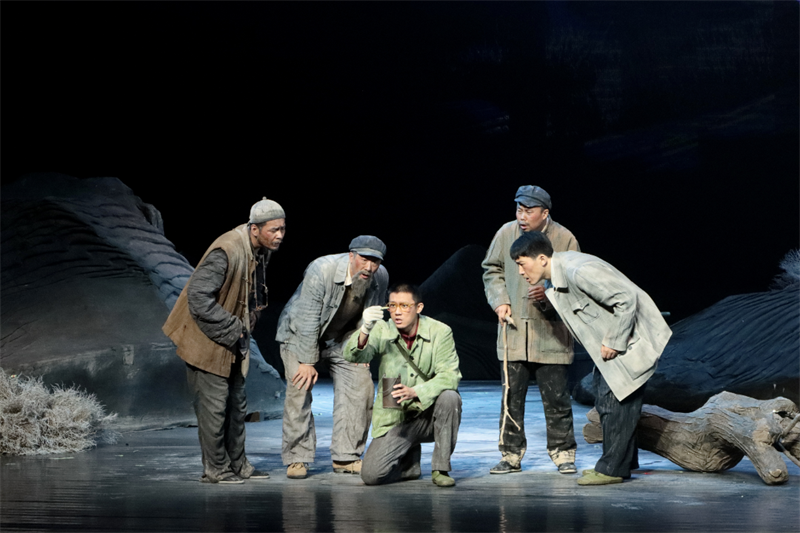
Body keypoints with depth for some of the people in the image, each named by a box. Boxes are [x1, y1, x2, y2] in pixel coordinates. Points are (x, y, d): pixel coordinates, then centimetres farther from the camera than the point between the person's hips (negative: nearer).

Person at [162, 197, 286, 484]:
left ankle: (237, 464, 25)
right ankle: (215, 469, 7)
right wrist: (230, 329, -22)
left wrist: (243, 328, 8)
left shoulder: (261, 250, 3)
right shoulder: (226, 252, -27)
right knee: (214, 404, -4)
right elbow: (198, 296, -28)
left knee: (236, 404, 15)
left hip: (233, 341, 9)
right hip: (208, 341, -9)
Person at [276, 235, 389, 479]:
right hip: (301, 334, -4)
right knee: (299, 388, -18)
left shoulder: (381, 277, -16)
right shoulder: (321, 270, -32)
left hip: (343, 338, 5)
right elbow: (307, 320, -26)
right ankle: (297, 458, -8)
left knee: (360, 385, -7)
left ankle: (346, 458, 1)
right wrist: (307, 361, -24)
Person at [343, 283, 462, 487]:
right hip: (394, 419, 1)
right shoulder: (382, 331, -4)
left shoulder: (440, 332, -7)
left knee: (449, 397, -33)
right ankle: (410, 462, 18)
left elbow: (449, 375, -16)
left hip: (429, 415, -1)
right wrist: (365, 330, -41)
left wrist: (415, 392, -32)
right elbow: (353, 356, -20)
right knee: (371, 475, -17)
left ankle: (441, 468, -14)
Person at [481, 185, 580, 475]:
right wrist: (499, 300, 0)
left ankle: (563, 453, 14)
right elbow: (492, 270, 15)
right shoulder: (506, 234, 2)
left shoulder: (564, 239, -5)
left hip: (551, 334, -2)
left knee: (556, 397, 1)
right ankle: (511, 454, 14)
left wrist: (548, 296, -20)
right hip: (513, 331, 2)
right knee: (511, 396, 5)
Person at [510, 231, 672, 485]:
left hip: (632, 338, -10)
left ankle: (612, 468, -2)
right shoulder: (554, 281, 3)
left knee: (614, 400, -10)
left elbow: (627, 298, -28)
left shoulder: (578, 271, -28)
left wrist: (614, 342, -23)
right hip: (612, 341, 10)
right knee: (605, 399, 13)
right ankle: (624, 462, 23)